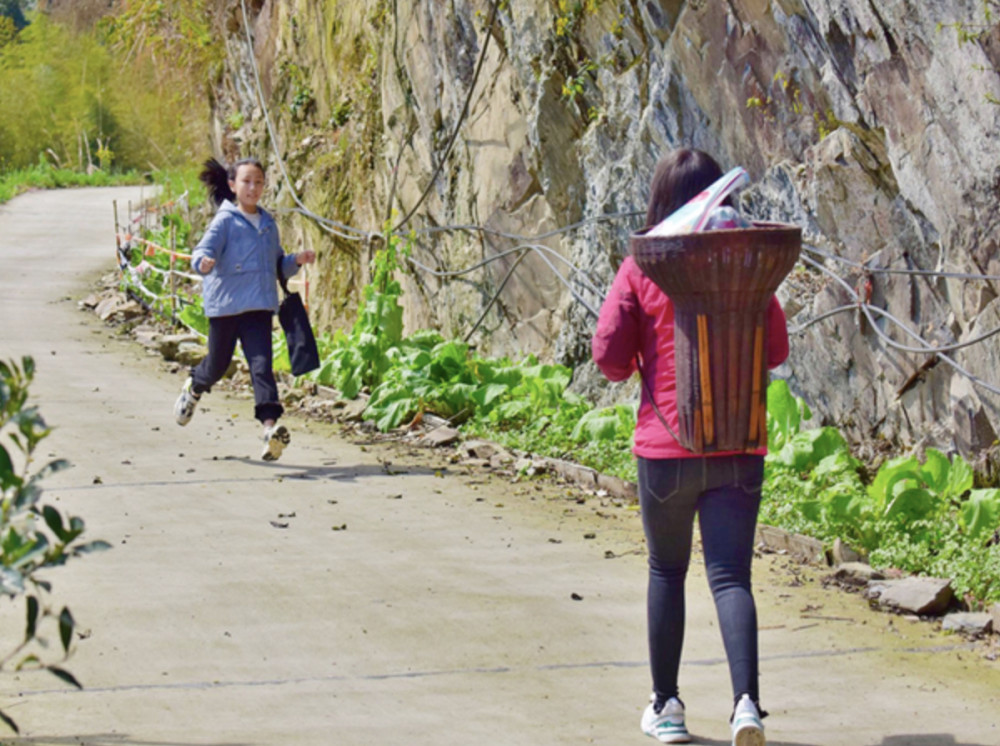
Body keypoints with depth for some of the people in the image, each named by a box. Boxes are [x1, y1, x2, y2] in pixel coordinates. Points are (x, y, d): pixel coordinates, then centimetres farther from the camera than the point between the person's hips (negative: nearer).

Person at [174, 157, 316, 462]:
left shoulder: (267, 223, 13)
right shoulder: (225, 220, -5)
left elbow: (277, 264, 23)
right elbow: (204, 249, -17)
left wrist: (296, 261, 4)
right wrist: (204, 262, -39)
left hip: (260, 305, 3)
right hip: (225, 304, -3)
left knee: (262, 363, -12)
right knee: (218, 365, 11)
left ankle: (270, 425, -23)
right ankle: (193, 388, 45)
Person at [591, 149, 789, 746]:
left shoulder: (642, 268, -6)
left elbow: (609, 355, -6)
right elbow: (776, 349, 5)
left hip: (666, 448, -1)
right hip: (739, 446, 1)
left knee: (667, 572, 15)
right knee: (731, 575, 0)